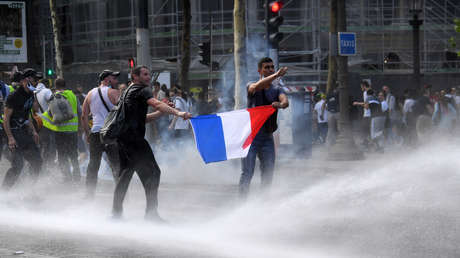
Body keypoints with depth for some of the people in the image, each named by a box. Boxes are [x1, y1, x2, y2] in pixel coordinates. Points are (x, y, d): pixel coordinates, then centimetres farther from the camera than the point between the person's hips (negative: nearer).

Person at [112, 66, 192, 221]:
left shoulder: (128, 92, 25)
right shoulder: (142, 90, -4)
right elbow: (156, 103, -23)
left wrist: (160, 113, 16)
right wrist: (177, 113, -35)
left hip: (123, 138, 10)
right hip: (134, 137, -10)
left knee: (125, 174, 17)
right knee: (152, 172, -8)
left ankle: (116, 211, 19)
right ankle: (151, 212, -11)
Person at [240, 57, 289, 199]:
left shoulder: (277, 89, 11)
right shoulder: (252, 86, 1)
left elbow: (285, 101, -10)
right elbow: (256, 87, -25)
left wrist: (280, 104, -35)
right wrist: (276, 75, -37)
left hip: (267, 137, 4)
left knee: (268, 173, 4)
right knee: (247, 172, -8)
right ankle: (242, 200, -3)